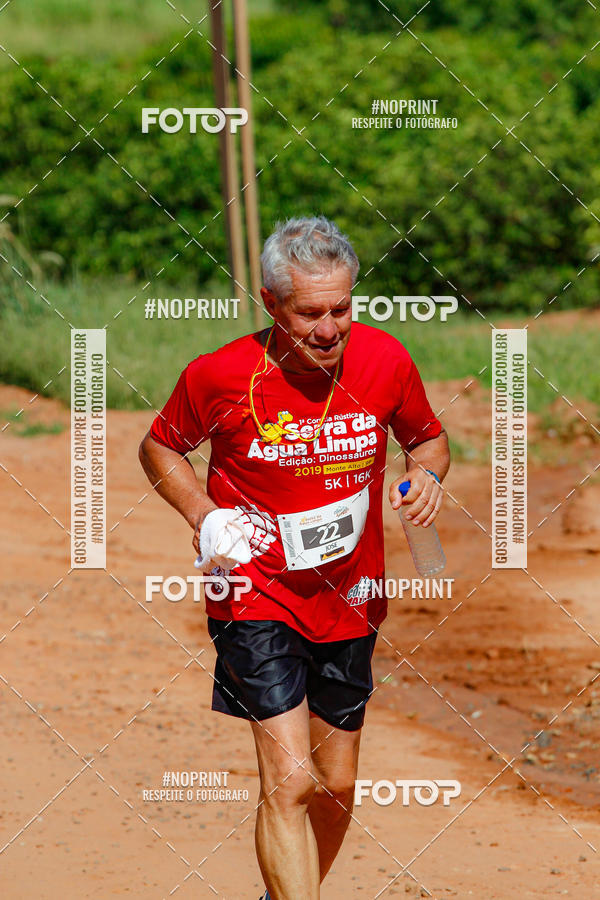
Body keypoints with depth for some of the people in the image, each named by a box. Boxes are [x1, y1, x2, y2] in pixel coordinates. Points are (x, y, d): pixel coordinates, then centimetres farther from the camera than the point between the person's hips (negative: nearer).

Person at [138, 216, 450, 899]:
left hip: (349, 603, 4)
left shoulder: (385, 362, -8)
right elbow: (159, 448, 4)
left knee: (336, 790, 13)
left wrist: (427, 472, -11)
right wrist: (202, 514, -12)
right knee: (290, 783, -18)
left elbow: (427, 437, 12)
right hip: (255, 595, -4)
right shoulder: (218, 376, -15)